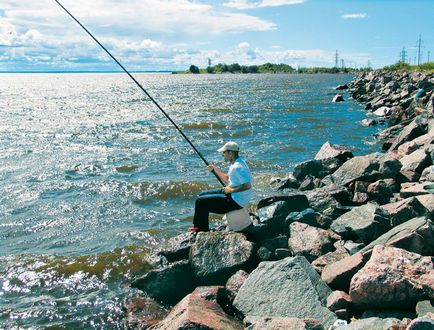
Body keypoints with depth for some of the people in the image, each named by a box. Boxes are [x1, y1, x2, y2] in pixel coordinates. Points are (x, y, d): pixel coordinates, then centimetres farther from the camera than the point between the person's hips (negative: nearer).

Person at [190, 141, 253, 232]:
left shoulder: (237, 167, -23)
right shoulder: (235, 163, 10)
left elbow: (247, 185, -30)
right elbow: (228, 180, 20)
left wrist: (231, 190, -23)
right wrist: (215, 169, 12)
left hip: (236, 201, -11)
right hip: (233, 196, 11)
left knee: (200, 201, -11)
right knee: (202, 195, 16)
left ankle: (203, 229, 5)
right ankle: (201, 226, 20)